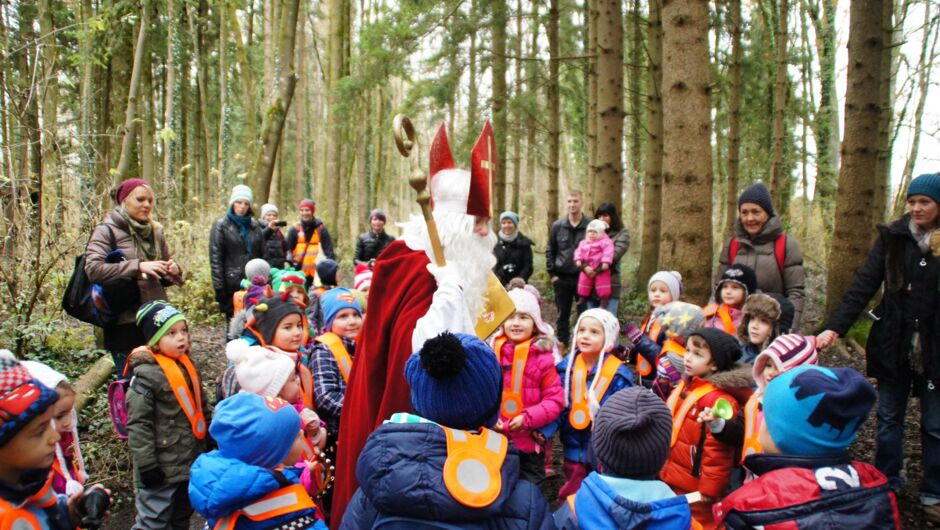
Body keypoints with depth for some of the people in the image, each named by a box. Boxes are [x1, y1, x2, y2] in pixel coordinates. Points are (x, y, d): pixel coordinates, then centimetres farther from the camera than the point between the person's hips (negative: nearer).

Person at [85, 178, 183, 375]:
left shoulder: (155, 231, 13)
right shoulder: (107, 230, -2)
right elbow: (93, 269, -16)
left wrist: (173, 272, -2)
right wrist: (138, 266, -22)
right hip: (125, 325, -5)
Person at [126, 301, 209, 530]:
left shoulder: (188, 365, 5)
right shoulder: (146, 375, -19)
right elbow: (138, 423, -19)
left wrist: (210, 442, 17)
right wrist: (146, 465, -19)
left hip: (192, 461, 8)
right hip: (162, 467, -7)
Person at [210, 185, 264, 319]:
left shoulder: (255, 226, 13)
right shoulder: (221, 226, 0)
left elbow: (262, 255, 14)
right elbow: (215, 259, -5)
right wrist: (219, 288, -11)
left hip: (254, 285, 4)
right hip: (232, 286, -4)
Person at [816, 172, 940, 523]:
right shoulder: (893, 237, -3)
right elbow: (864, 284, -10)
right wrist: (835, 326, -18)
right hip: (894, 345, 1)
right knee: (889, 418, 13)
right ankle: (887, 484, 29)